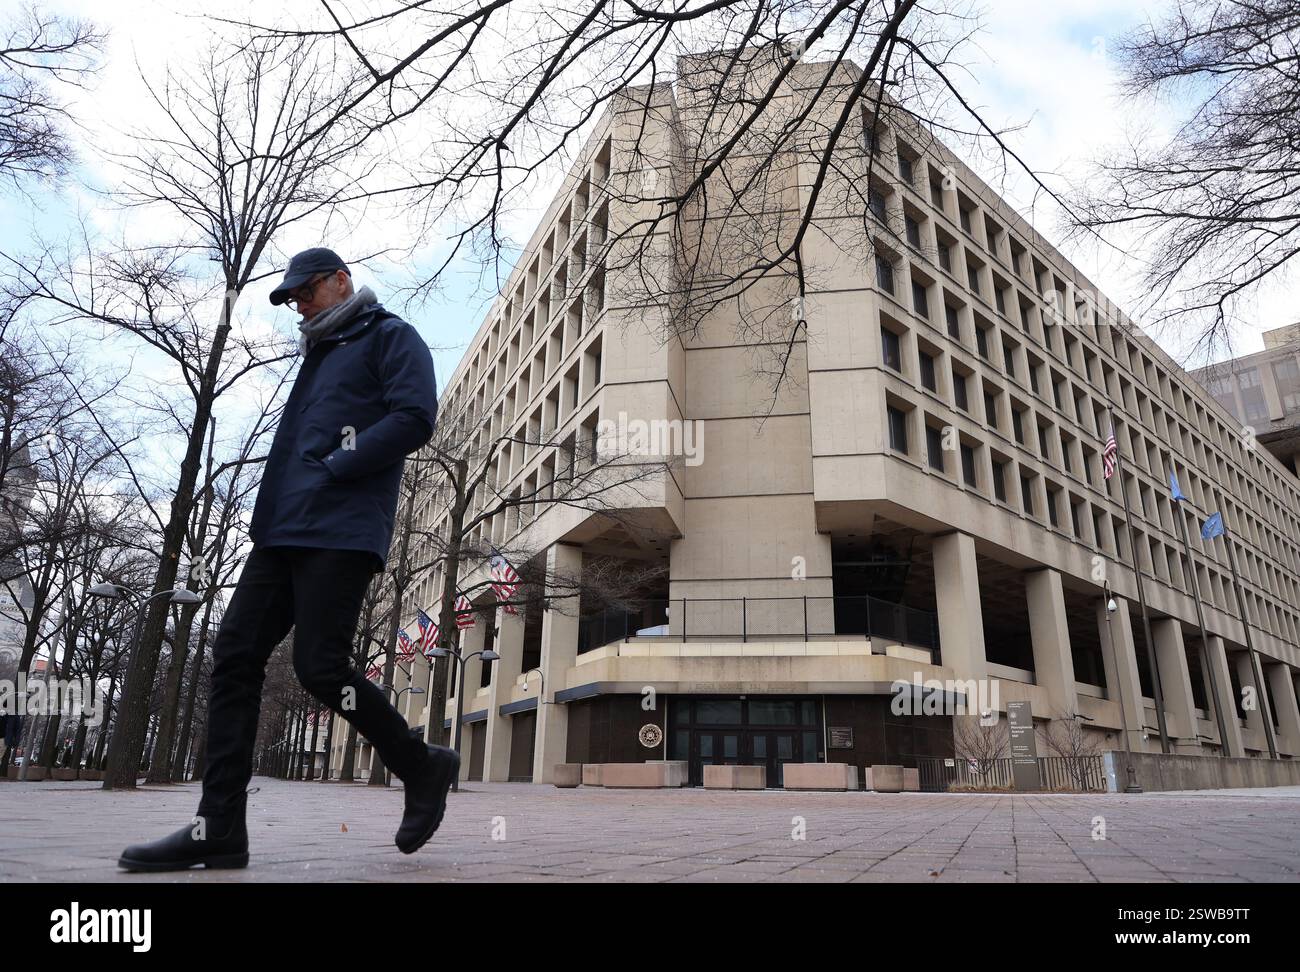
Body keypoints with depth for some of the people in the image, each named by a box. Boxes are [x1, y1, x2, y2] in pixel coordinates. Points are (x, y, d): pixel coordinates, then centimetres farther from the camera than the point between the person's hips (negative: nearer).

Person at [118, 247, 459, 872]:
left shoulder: (389, 337, 4)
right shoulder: (319, 355, 31)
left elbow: (415, 418, -12)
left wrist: (332, 468, -13)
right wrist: (272, 506, 14)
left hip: (341, 533, -9)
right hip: (284, 531, 9)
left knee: (320, 667, -13)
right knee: (235, 655, 0)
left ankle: (424, 768, 7)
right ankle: (219, 827, 3)